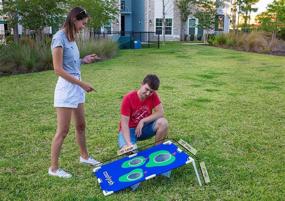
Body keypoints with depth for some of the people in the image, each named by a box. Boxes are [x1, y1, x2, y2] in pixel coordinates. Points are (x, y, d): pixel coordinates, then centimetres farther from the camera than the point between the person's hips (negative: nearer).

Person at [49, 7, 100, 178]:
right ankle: (54, 168, 12)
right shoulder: (59, 37, -15)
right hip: (66, 88, -9)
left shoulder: (71, 38, 11)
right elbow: (58, 69, -19)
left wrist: (84, 60, 4)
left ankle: (84, 156, 38)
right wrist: (82, 84, -18)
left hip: (76, 87, 9)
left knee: (81, 125, 20)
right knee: (63, 131, -1)